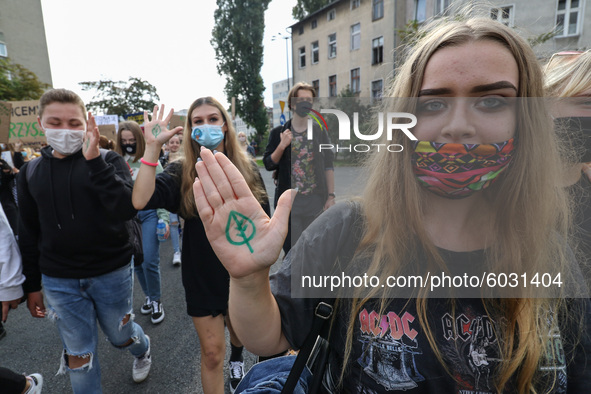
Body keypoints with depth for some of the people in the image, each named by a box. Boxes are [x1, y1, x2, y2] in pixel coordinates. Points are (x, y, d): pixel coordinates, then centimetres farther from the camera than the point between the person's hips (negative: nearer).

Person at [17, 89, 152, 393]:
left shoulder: (108, 162, -8)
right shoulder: (30, 173, 3)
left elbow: (127, 209, -25)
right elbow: (28, 234, 10)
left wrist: (94, 161, -30)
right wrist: (31, 284, 12)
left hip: (112, 274, -2)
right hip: (58, 281, 3)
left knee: (120, 336, 18)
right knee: (78, 356, 12)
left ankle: (143, 349, 51)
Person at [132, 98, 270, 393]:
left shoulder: (246, 170, -5)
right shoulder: (180, 173, -9)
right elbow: (140, 201, -28)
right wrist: (152, 147, -28)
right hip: (202, 276, -2)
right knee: (212, 353, 7)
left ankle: (237, 360, 63)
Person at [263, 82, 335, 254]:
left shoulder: (319, 132, 5)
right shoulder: (279, 133, 4)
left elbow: (328, 166, 4)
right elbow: (268, 164, 2)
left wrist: (331, 196, -2)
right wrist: (282, 146, -14)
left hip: (315, 201, 1)